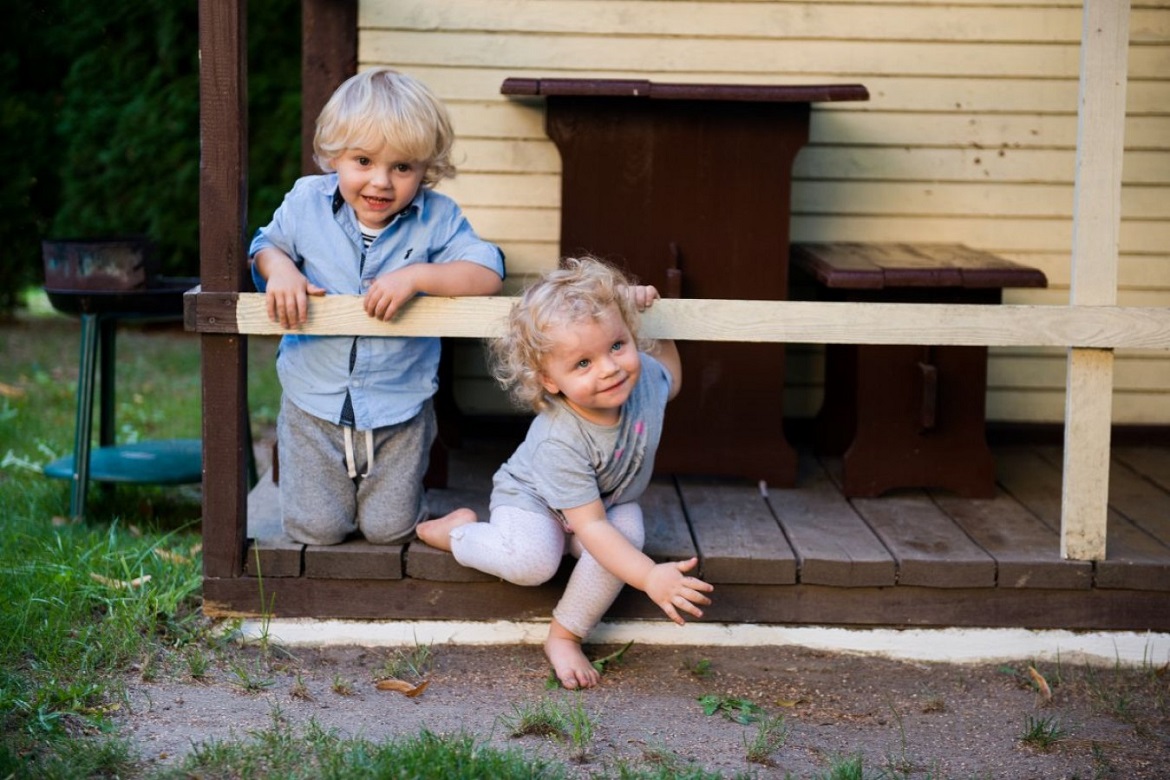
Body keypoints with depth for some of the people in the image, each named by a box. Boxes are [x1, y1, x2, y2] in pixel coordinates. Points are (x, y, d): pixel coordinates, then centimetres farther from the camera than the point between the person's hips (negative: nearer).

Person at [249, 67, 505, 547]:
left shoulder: (436, 219, -12)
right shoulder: (306, 202, -7)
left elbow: (488, 275, -19)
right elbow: (266, 243, 9)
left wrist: (415, 276, -31)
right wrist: (278, 268, -15)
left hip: (399, 404, -1)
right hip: (313, 400, 1)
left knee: (390, 529, 4)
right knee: (317, 530, 2)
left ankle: (393, 487, 39)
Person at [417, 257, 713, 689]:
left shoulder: (645, 378, -22)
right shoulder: (559, 442, -39)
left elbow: (671, 376, 8)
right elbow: (590, 526, -38)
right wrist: (650, 577, -48)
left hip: (612, 503, 5)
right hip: (533, 501, -5)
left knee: (627, 532, -31)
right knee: (531, 561, -36)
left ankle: (564, 635, -14)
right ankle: (461, 530, -1)